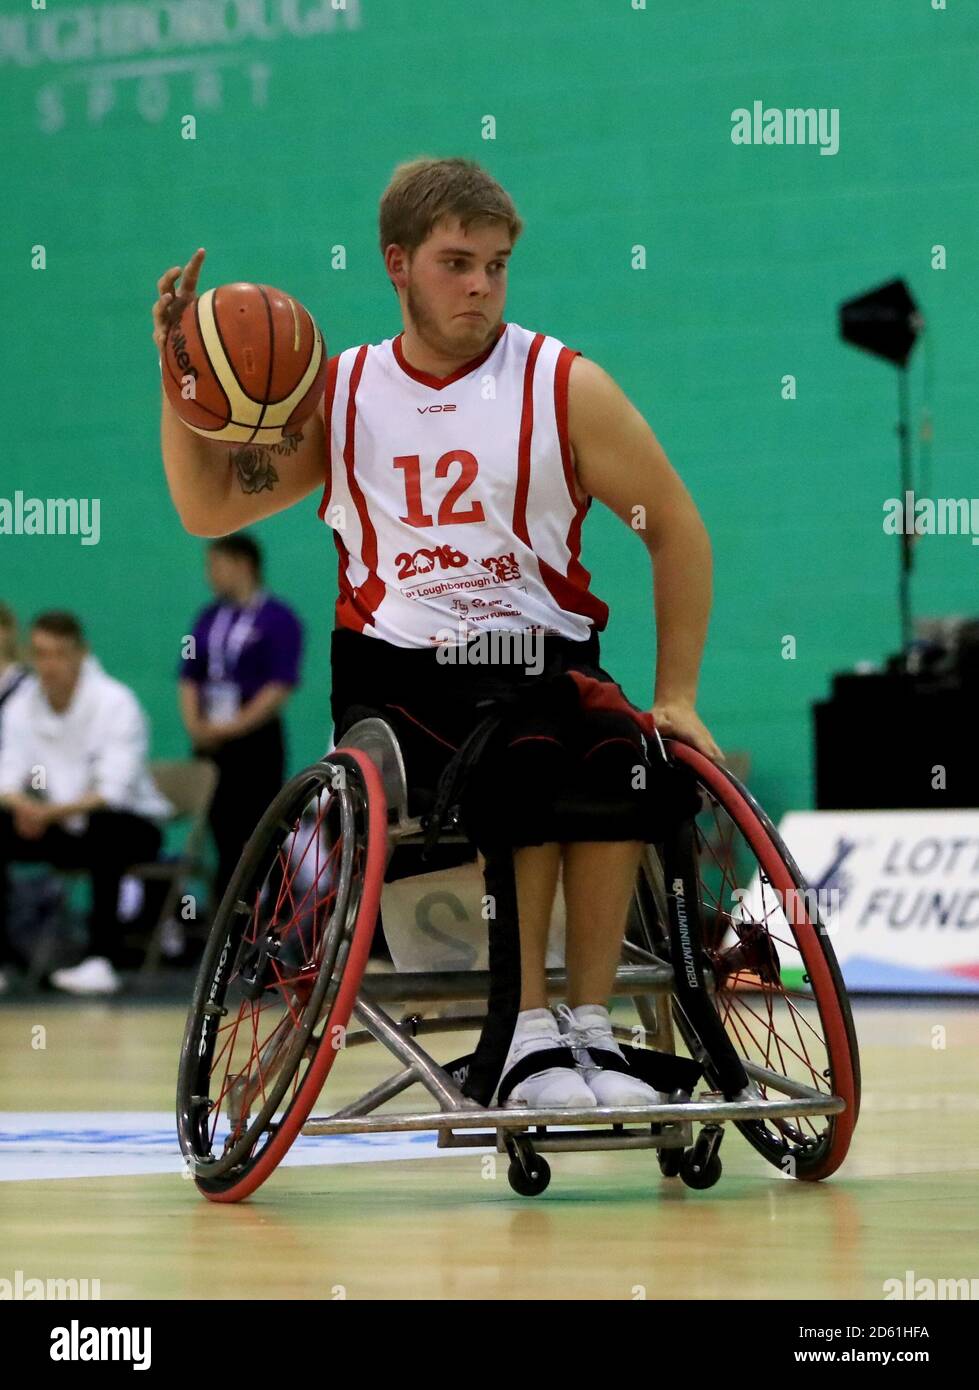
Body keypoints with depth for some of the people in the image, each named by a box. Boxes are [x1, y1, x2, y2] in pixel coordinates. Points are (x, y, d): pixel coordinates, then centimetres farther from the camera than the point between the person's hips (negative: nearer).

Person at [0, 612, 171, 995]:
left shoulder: (115, 703, -18)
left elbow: (113, 793, -26)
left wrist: (52, 812, -39)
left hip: (130, 824, -5)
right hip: (60, 832, 5)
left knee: (103, 829, -39)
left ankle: (102, 958, -36)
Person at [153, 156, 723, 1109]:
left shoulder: (563, 387, 4)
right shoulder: (339, 392, 11)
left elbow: (676, 530, 7)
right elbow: (209, 510, 16)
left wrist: (675, 696, 0)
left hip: (542, 658, 1)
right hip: (396, 671, -1)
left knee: (617, 749, -34)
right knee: (524, 753, -35)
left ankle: (589, 1029, -30)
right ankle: (527, 1040, -33)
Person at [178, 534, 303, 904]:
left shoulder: (277, 619, -5)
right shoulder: (210, 618, 14)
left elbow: (280, 686, -12)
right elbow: (189, 676, 14)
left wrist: (235, 726, -16)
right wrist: (194, 722, -3)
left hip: (255, 740, -6)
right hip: (211, 743, 6)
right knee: (222, 830, 5)